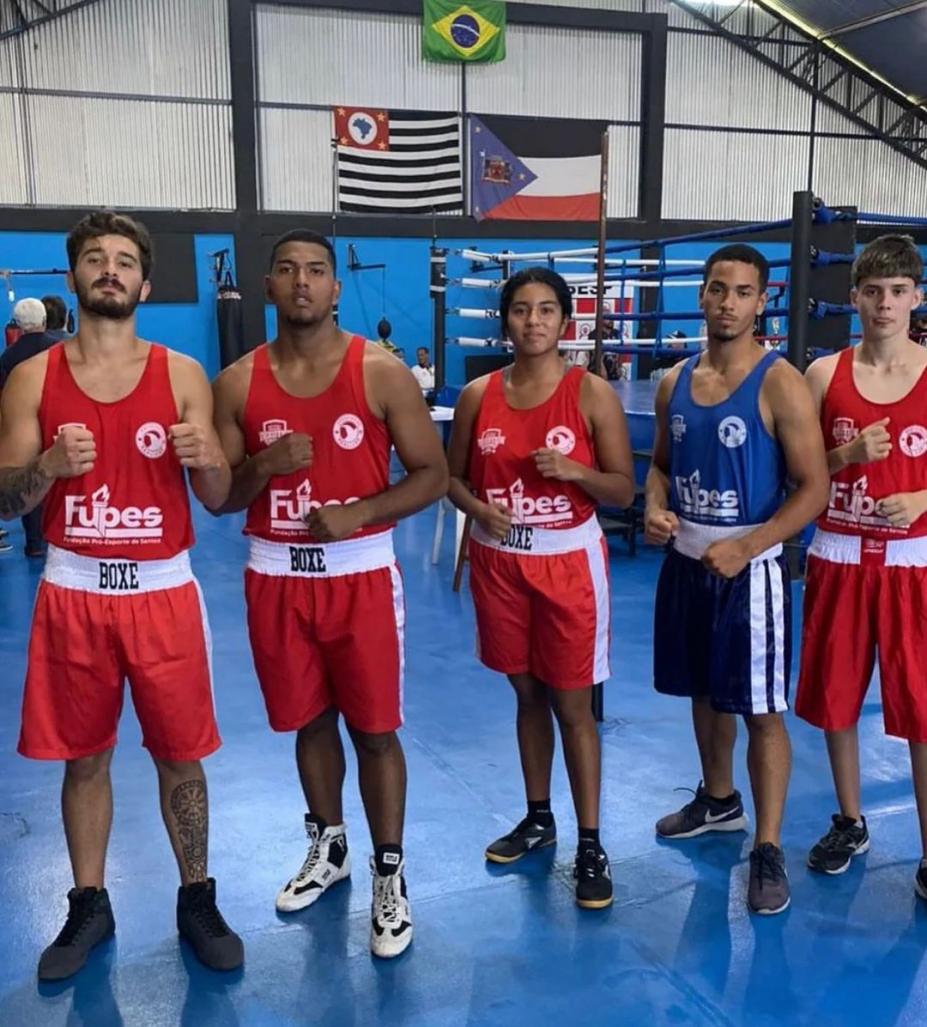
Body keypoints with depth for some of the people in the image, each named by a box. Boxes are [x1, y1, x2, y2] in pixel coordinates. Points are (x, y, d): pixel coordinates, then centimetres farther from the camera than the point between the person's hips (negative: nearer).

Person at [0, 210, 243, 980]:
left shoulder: (182, 375, -1)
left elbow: (218, 501, -1)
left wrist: (203, 458, -23)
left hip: (163, 589, 0)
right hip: (73, 591, 1)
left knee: (181, 754, 8)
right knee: (83, 757, 12)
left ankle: (197, 899, 27)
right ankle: (89, 907, 30)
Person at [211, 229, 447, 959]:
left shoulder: (382, 372, -7)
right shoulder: (239, 381, 1)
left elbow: (433, 474, -5)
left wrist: (358, 512, -18)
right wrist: (264, 467, -18)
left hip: (361, 572, -2)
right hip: (277, 575, 3)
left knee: (375, 728, 3)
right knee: (309, 720, 16)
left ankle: (390, 874, 20)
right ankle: (328, 846, 38)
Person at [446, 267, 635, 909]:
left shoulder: (593, 393, -7)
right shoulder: (478, 395, 1)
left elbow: (625, 490, -6)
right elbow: (452, 476, 7)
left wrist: (573, 471, -24)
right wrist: (477, 508, -14)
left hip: (569, 561, -3)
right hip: (500, 562, 3)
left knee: (573, 705, 2)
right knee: (528, 694, 16)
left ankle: (590, 845, 15)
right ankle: (538, 818, 34)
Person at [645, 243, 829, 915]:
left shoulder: (780, 384, -12)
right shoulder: (676, 381, 5)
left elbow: (814, 488, -13)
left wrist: (746, 547, -23)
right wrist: (655, 507, -6)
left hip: (749, 568, -6)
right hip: (685, 561, 6)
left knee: (762, 710, 1)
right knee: (706, 692, 20)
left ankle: (769, 851, 13)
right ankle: (719, 800, 41)